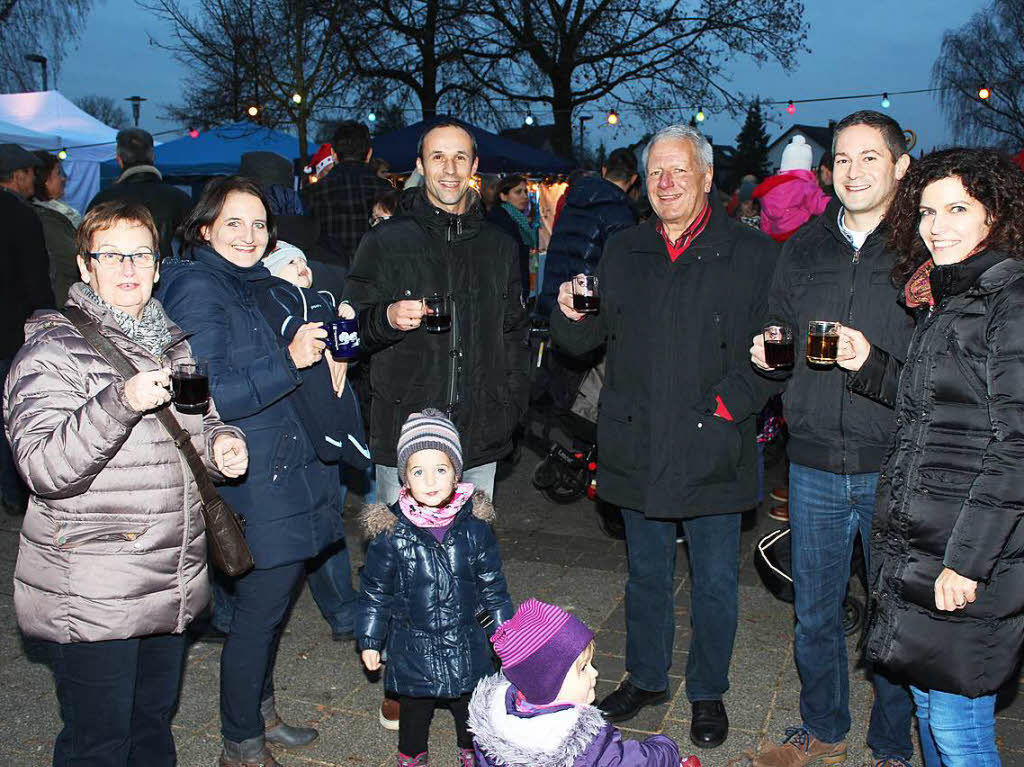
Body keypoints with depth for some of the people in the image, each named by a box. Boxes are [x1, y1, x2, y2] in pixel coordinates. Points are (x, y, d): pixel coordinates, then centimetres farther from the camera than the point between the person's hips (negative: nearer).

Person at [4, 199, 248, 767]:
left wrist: (219, 442, 2)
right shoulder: (53, 352, -11)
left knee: (155, 720, 20)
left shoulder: (172, 344, 12)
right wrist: (120, 402, -34)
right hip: (90, 599, -6)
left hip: (171, 585, 7)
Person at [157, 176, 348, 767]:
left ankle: (262, 713, 39)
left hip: (286, 477, 9)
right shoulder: (198, 290, -15)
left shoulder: (248, 286, 13)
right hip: (253, 489, -9)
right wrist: (288, 360, -26)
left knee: (272, 605, 20)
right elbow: (205, 396, -24)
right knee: (259, 612, 3)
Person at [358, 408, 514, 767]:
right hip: (414, 646, -1)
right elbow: (375, 590, -3)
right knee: (415, 708, 17)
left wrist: (505, 628, 6)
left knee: (471, 705, 19)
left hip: (466, 642, 2)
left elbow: (492, 583, 2)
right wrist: (369, 640, 0)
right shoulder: (391, 531, -15)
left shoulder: (474, 524, -10)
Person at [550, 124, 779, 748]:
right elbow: (586, 340, 13)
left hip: (713, 451, -3)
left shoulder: (752, 253, -3)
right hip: (637, 450, 3)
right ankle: (646, 679, 37)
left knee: (715, 581, 10)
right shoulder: (622, 253, 9)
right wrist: (571, 316, -8)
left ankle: (709, 693, 31)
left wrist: (731, 401, -16)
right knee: (647, 574, 18)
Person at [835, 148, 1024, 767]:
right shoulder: (945, 297, 13)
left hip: (972, 555, -9)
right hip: (916, 545, 9)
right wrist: (869, 363, 4)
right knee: (928, 701, 21)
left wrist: (967, 559, -20)